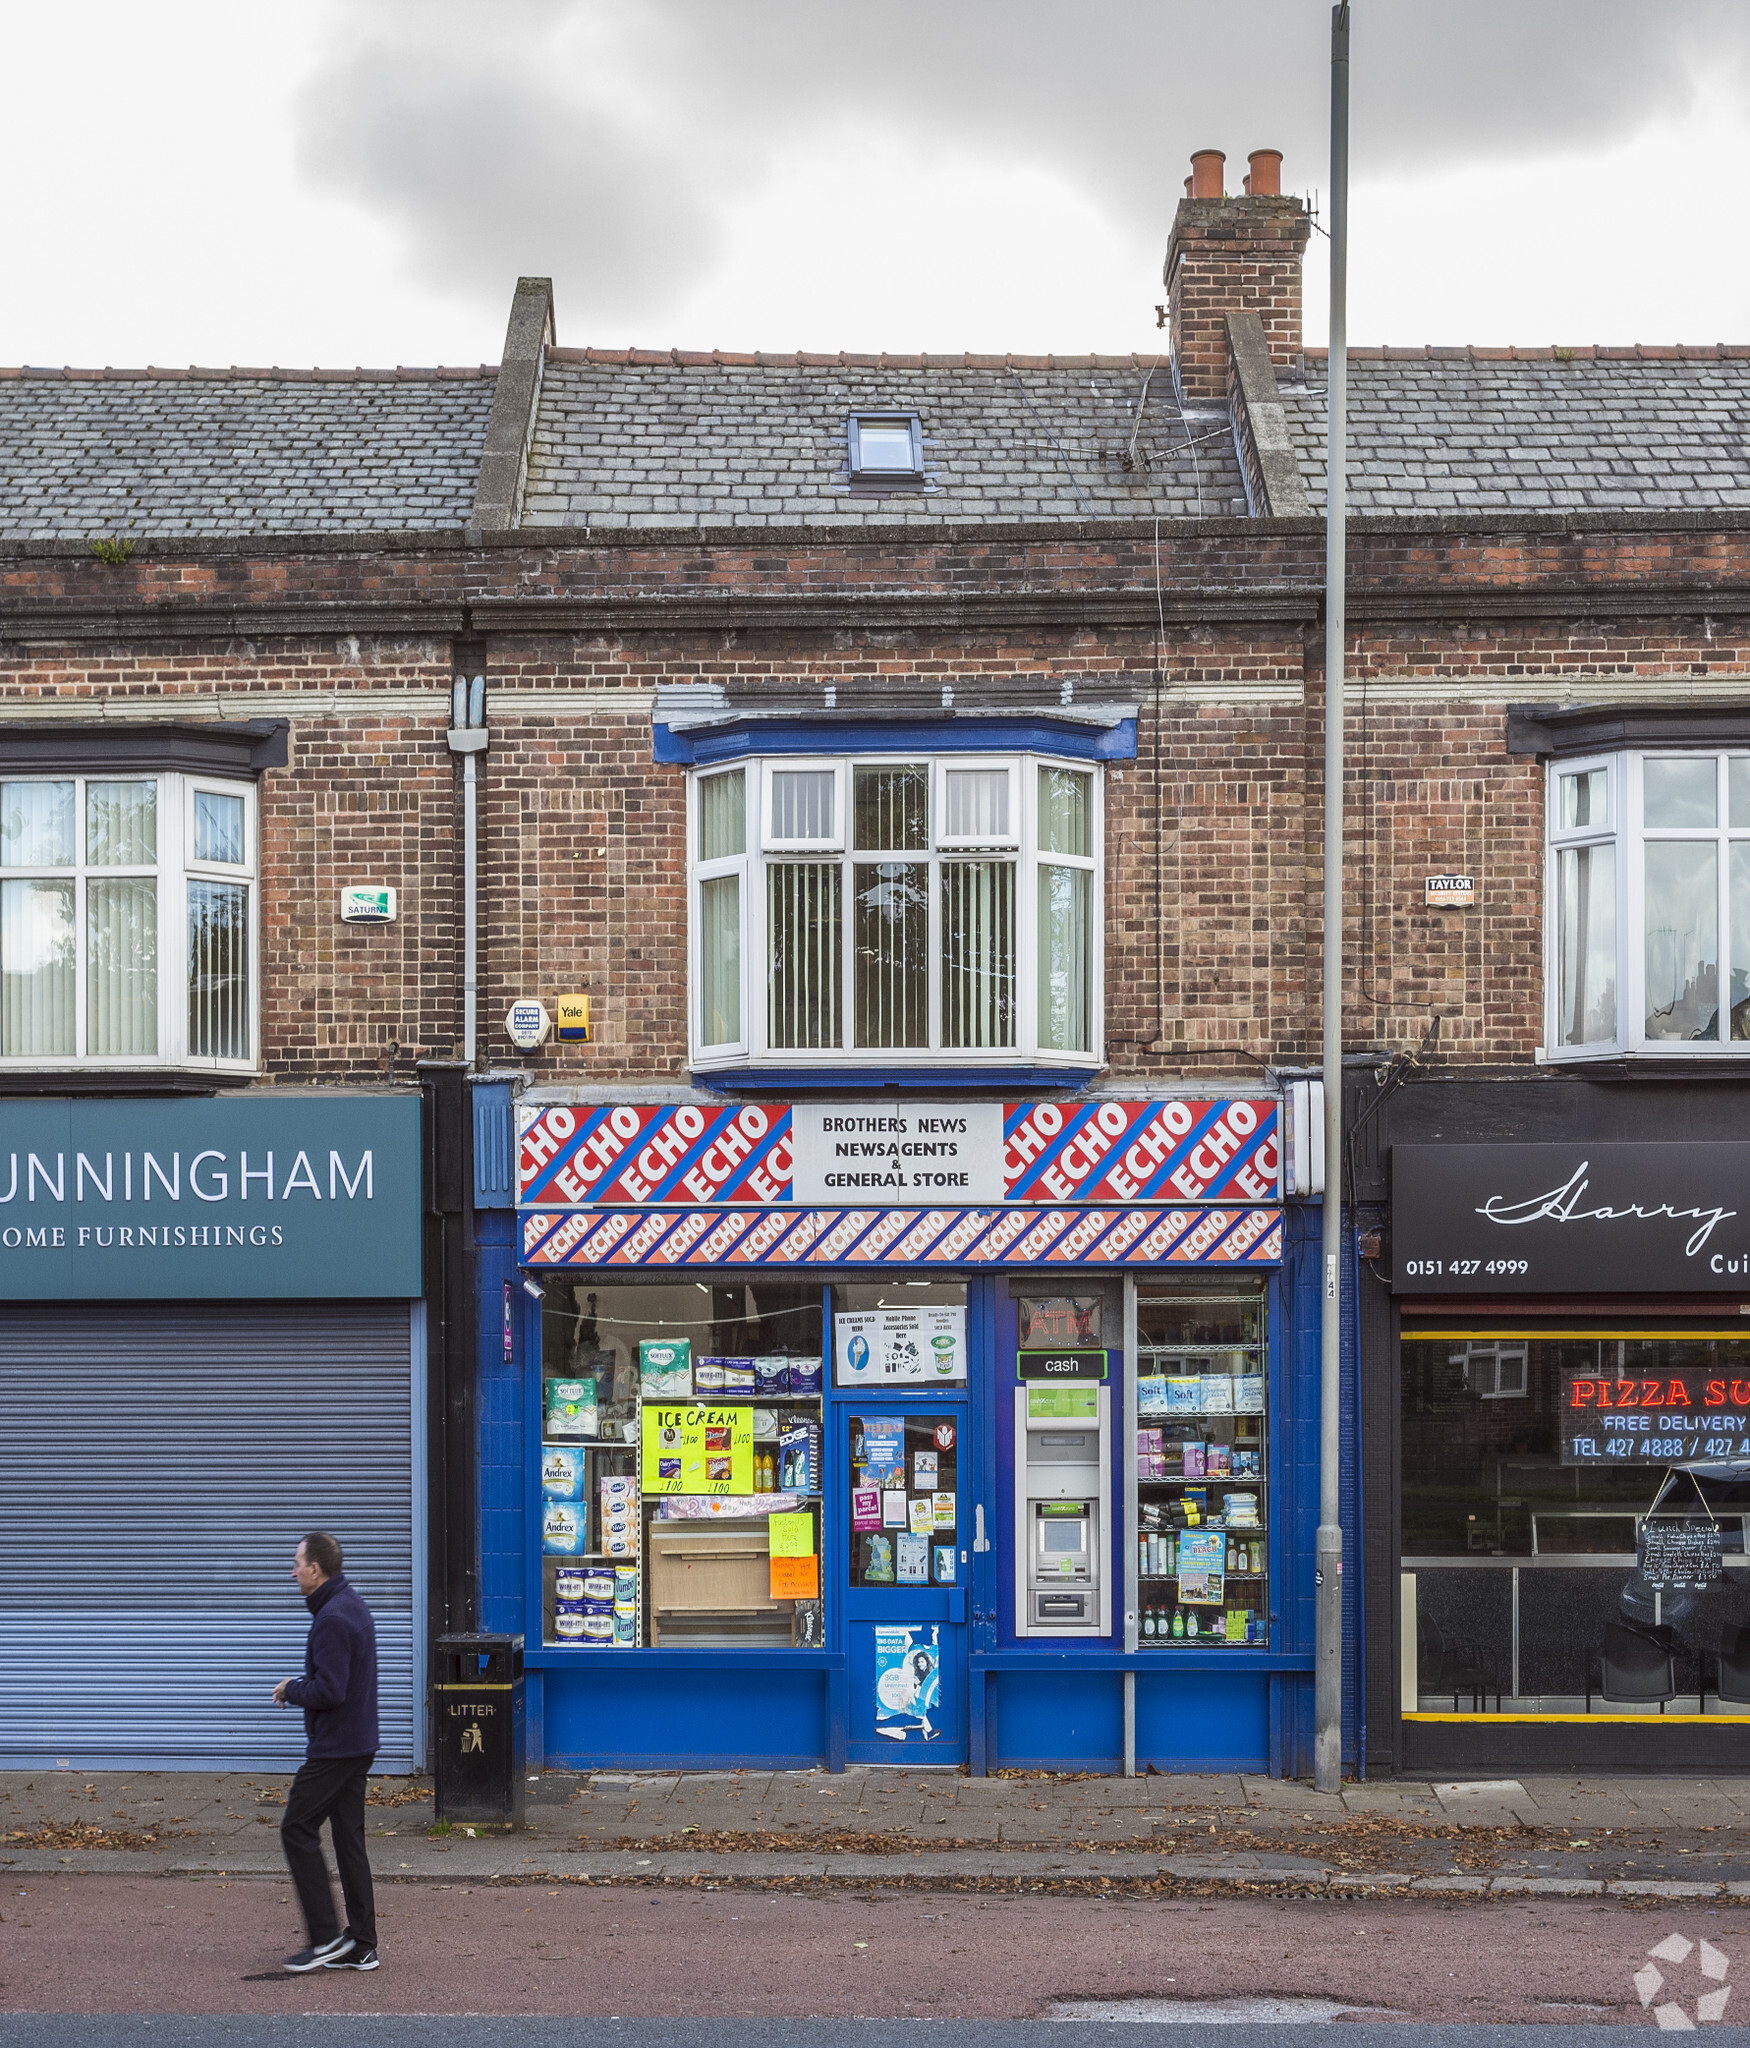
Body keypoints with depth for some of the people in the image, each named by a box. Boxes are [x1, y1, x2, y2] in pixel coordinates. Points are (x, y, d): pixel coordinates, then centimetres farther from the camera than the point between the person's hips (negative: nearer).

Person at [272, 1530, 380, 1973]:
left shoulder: (332, 1619, -20)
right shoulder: (353, 1606, 13)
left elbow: (329, 1691, -25)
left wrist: (291, 1690, -8)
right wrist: (299, 1687, 12)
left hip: (333, 1749, -10)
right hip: (358, 1744, 10)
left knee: (296, 1830, -2)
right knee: (348, 1837, 11)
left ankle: (325, 1937, -2)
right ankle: (361, 1946, 12)